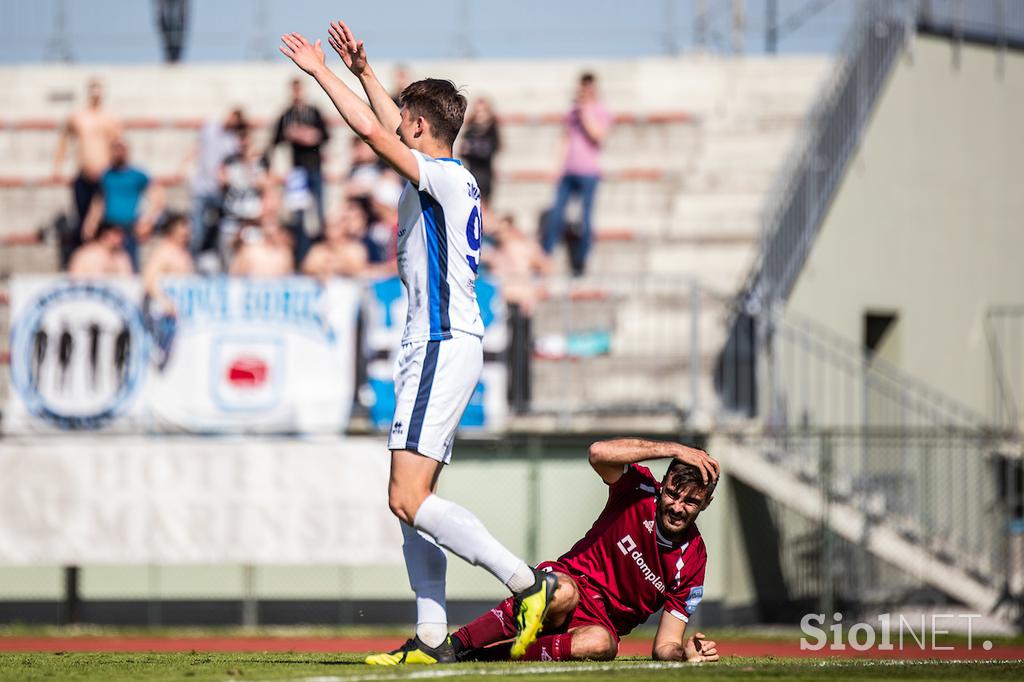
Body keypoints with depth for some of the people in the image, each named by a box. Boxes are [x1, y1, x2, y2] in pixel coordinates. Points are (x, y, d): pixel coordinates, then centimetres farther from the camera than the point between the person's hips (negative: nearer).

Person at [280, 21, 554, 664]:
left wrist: (323, 71, -8)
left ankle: (527, 582, -20)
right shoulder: (451, 178, 17)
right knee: (412, 500, 7)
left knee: (410, 498, -16)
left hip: (441, 347, -10)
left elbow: (374, 132, -18)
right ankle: (432, 637, 3)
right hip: (440, 348, 10)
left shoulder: (442, 176, -10)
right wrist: (363, 72, 35)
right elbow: (391, 129, 34)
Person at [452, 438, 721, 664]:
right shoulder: (640, 490, -5)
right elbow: (599, 453, -27)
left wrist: (684, 653, -23)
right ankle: (454, 644, -36)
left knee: (600, 643, -39)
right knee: (565, 593, -41)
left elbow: (665, 646, 2)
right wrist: (675, 449, -23)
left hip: (602, 624, 1)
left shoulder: (693, 560, -2)